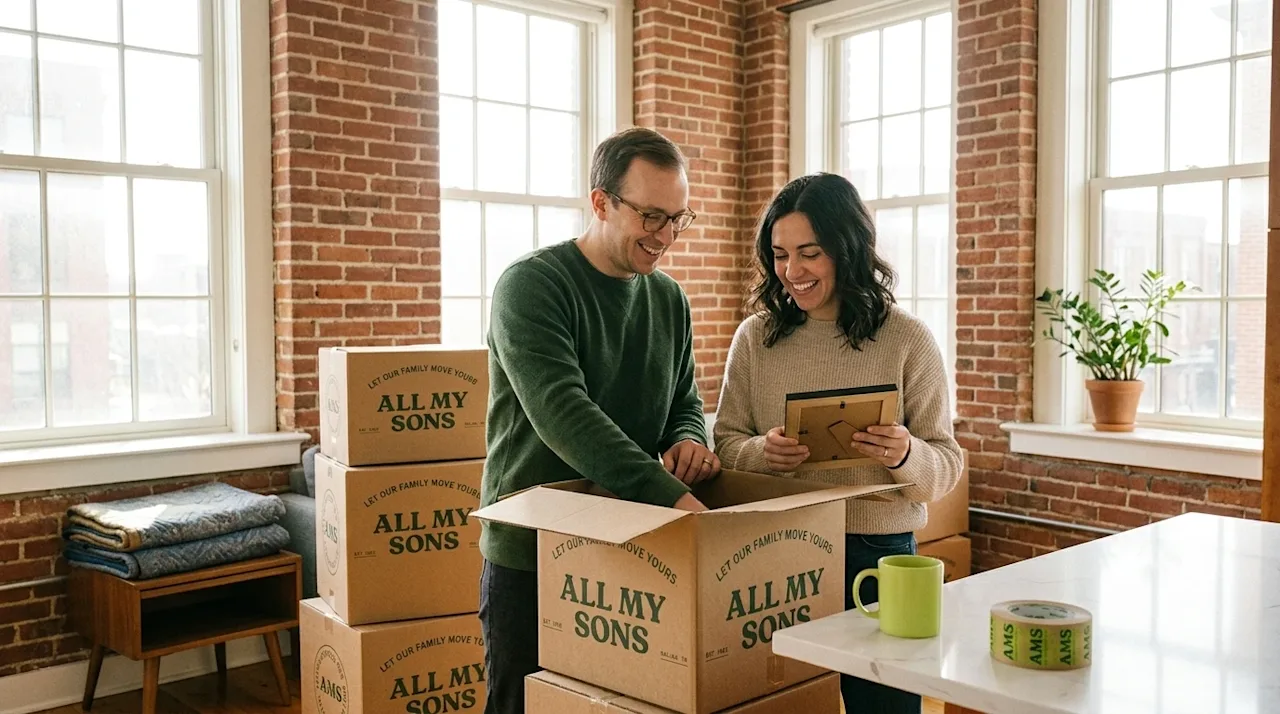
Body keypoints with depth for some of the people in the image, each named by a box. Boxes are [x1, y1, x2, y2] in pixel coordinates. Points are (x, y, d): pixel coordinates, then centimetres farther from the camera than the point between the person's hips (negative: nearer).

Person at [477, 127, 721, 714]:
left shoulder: (669, 299, 7)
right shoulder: (531, 285, -14)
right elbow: (562, 413, -27)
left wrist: (688, 442, -10)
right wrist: (672, 495, -35)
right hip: (532, 559, -5)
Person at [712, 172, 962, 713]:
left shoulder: (906, 339, -5)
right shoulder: (755, 337, 3)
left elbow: (946, 466, -3)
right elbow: (724, 442, 4)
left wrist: (905, 457, -24)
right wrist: (760, 453, -17)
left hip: (876, 553, -2)